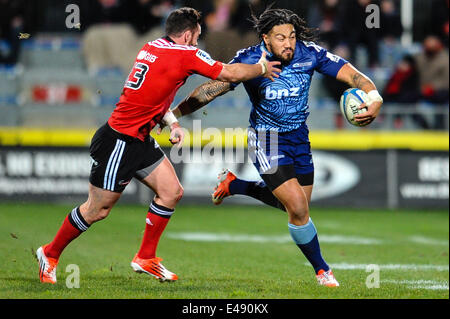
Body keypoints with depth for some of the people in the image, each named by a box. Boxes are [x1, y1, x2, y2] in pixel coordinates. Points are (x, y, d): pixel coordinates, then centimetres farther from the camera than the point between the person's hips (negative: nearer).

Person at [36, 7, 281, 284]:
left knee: (172, 192, 8)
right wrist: (262, 68, 7)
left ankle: (146, 259, 17)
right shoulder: (187, 54, -17)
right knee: (97, 210, 1)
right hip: (119, 141, -9)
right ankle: (50, 254, 18)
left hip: (141, 141, 9)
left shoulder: (151, 48, 7)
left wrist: (172, 123, 7)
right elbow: (230, 73, -10)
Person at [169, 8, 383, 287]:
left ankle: (235, 184, 39)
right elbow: (212, 88, -14)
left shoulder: (309, 54, -16)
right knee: (298, 208, -14)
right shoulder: (250, 61, -21)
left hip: (298, 136, 5)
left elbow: (350, 74, -19)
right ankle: (322, 270, 7)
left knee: (296, 204, 18)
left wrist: (374, 97, -38)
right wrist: (173, 113, -17)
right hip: (266, 139, -5)